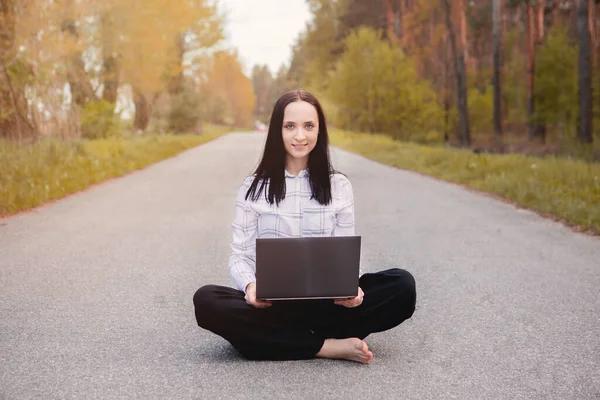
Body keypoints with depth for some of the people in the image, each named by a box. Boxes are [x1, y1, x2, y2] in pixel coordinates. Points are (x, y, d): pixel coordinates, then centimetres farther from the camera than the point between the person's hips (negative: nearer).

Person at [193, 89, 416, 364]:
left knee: (401, 286, -24)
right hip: (271, 305, 0)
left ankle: (280, 339, -22)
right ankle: (328, 346, -26)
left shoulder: (339, 186, 7)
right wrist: (250, 285, -21)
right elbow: (241, 255, 2)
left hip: (326, 303, 1)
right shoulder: (254, 188, 5)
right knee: (206, 300, -31)